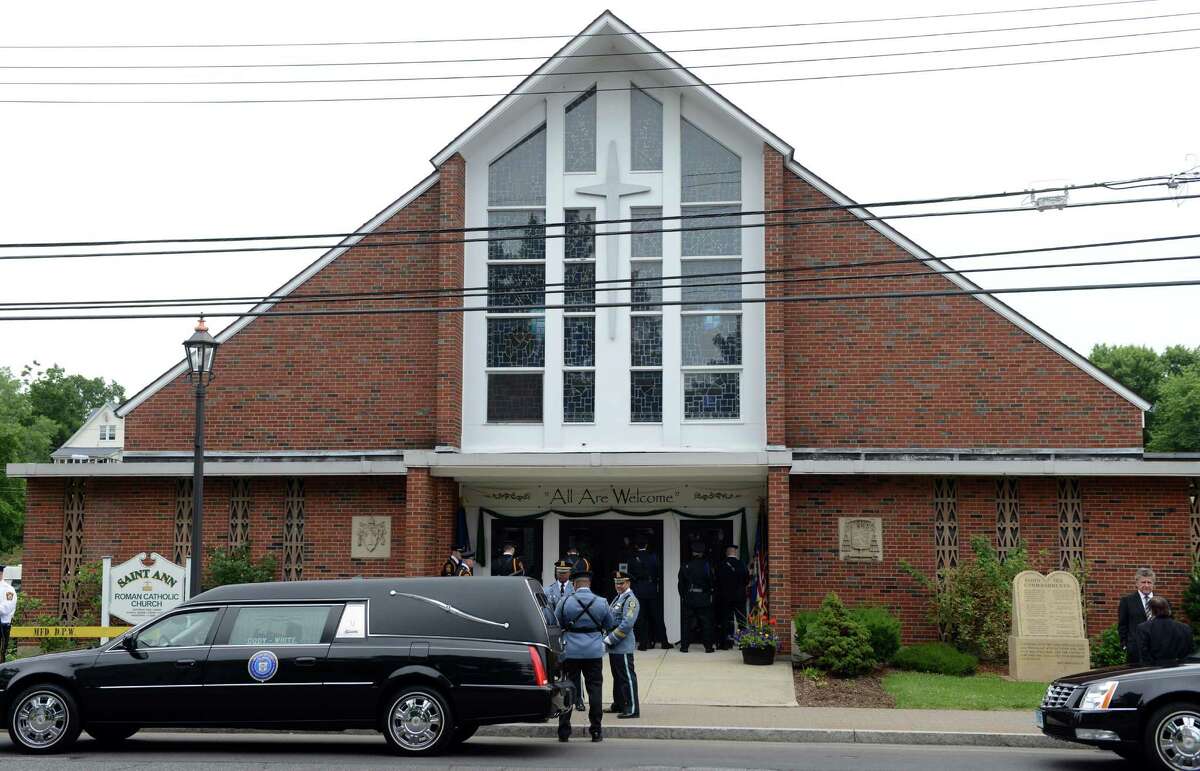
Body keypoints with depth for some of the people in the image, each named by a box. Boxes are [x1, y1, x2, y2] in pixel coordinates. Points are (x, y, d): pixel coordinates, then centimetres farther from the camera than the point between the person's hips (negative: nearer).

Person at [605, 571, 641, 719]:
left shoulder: (630, 600, -13)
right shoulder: (617, 598, 15)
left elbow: (626, 624, -21)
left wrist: (610, 639, -17)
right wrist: (608, 639, 8)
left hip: (623, 647, -9)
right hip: (614, 647, 9)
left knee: (627, 677, -5)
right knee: (617, 676, 17)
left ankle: (633, 709, -2)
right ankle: (619, 704, 28)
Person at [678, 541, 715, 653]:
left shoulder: (685, 566, -3)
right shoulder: (707, 566, -7)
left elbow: (681, 583, 2)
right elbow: (711, 582, -4)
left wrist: (683, 596, 11)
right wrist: (710, 594, 11)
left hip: (688, 598, 1)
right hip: (704, 599, -1)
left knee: (687, 622, 7)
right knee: (706, 622, 6)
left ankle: (684, 646, 6)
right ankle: (708, 646, 5)